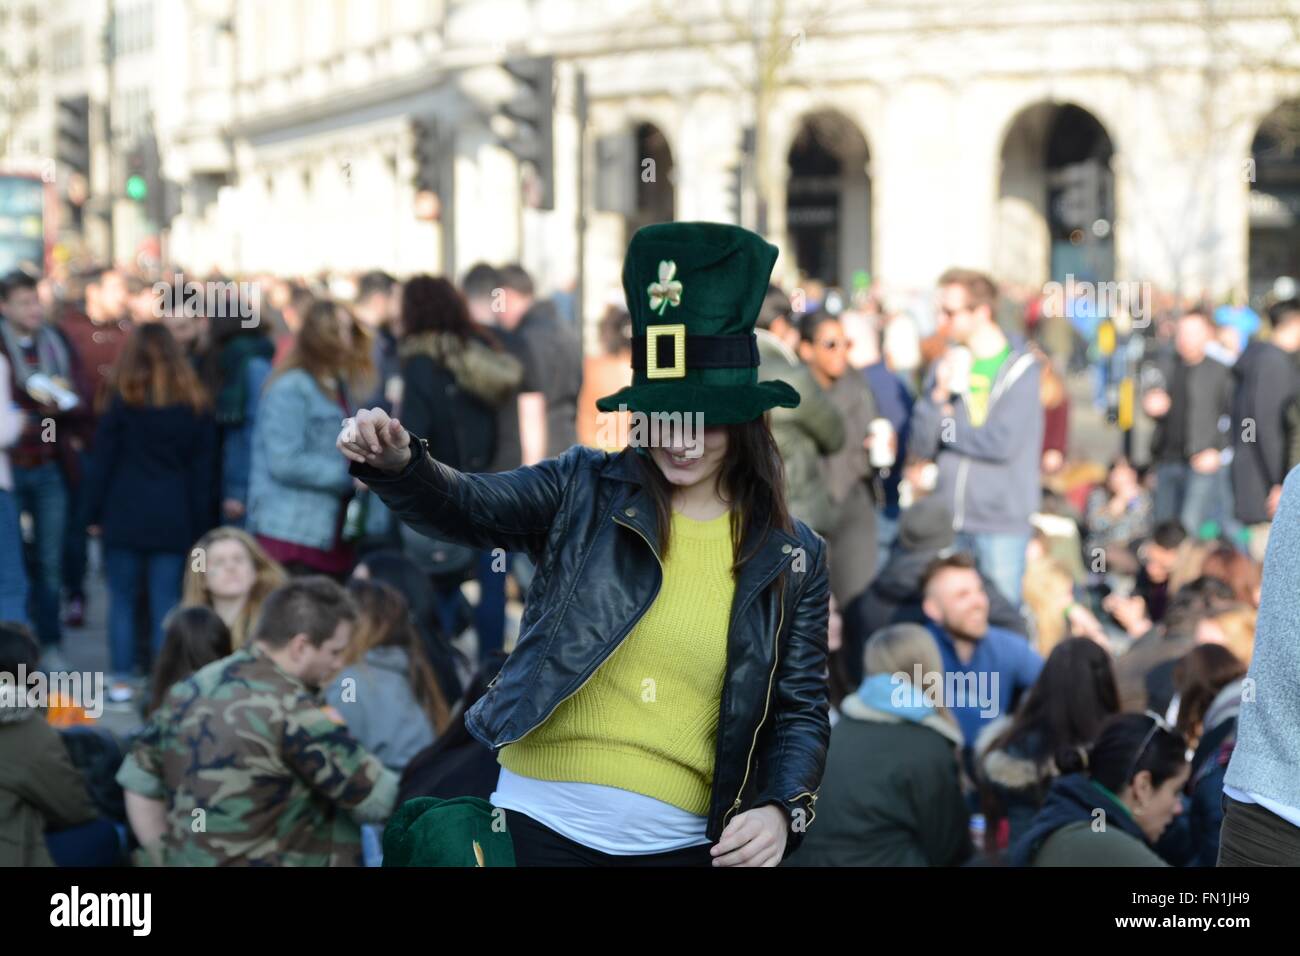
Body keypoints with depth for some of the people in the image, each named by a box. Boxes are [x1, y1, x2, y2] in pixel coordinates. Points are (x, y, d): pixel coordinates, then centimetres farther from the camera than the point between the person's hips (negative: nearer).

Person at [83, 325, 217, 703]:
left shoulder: (123, 399, -3)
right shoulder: (194, 405, 6)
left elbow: (102, 459, -3)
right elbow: (202, 469, 7)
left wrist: (94, 512, 3)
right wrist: (197, 523, 9)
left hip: (125, 515, -2)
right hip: (173, 519, 2)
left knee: (122, 598, 6)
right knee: (166, 601, 4)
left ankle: (123, 678, 4)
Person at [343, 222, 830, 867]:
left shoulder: (792, 557, 2)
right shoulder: (584, 488, 1)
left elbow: (801, 710, 4)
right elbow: (467, 506, -11)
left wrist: (780, 809, -14)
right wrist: (396, 464, -32)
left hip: (683, 843, 0)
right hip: (544, 825, 0)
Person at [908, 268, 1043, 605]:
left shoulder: (1021, 369, -5)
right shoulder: (947, 365, 8)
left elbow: (1003, 442, -16)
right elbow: (919, 446, 4)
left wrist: (947, 425, -3)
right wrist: (938, 396, -11)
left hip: (1001, 522, -4)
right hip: (949, 521, 4)